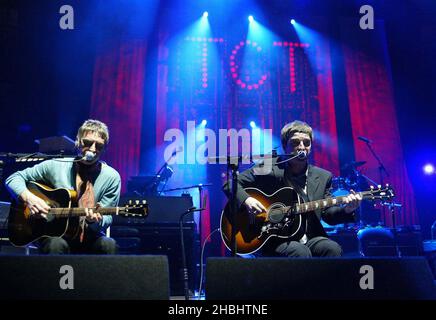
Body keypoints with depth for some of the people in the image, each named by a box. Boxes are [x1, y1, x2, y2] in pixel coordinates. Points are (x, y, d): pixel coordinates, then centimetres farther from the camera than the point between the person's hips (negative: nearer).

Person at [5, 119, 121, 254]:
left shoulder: (111, 177, -3)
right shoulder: (55, 166, -1)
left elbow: (106, 219, -2)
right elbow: (13, 178, 6)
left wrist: (95, 221, -26)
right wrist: (28, 197, -14)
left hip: (89, 239, 1)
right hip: (54, 236, 0)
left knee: (108, 245, -31)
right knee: (57, 245, -34)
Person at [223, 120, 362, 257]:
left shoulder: (322, 177, 8)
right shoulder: (269, 169, -3)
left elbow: (328, 214, 7)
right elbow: (230, 184, -2)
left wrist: (346, 210, -14)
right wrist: (246, 199, -21)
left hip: (310, 238, 4)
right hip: (274, 240, -4)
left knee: (333, 248, -24)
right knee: (301, 252, -32)